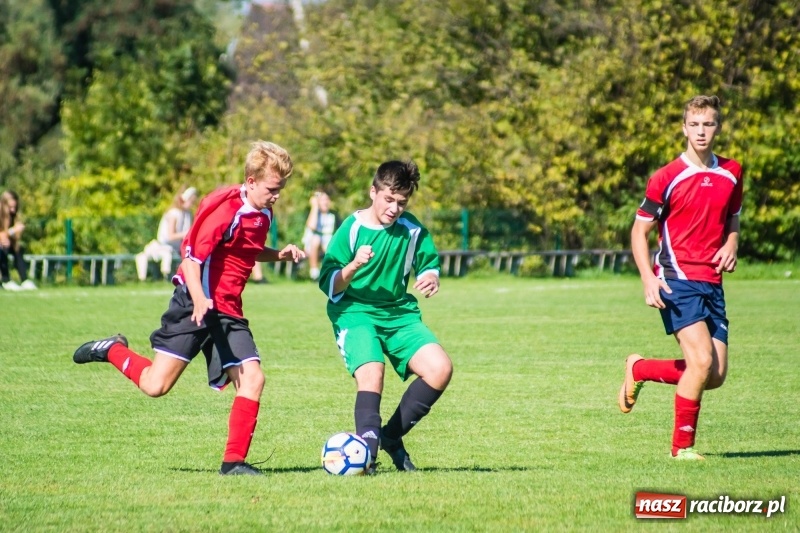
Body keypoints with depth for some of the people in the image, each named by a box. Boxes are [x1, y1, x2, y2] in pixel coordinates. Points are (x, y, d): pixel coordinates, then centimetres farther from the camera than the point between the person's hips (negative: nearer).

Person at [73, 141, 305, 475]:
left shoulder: (263, 215, 10)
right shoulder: (226, 210, -15)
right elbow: (192, 257, -19)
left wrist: (278, 256, 11)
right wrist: (199, 300, -35)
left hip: (228, 313, 7)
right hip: (194, 306, -7)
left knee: (252, 379, -10)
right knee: (156, 385, -11)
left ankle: (234, 461, -5)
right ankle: (112, 351, 17)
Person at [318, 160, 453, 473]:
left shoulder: (412, 230, 0)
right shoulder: (352, 229, -10)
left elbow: (429, 262, 16)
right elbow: (329, 286, -10)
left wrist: (430, 278, -8)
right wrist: (353, 266, -30)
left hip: (399, 314, 4)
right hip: (354, 312, -4)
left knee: (440, 368, -14)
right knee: (371, 371, -31)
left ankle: (391, 436, 3)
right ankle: (367, 446, -23)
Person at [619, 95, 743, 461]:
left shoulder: (731, 174, 10)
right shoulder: (666, 178, -6)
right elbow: (639, 231, -1)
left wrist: (730, 246, 3)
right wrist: (648, 279, -15)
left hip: (712, 284, 6)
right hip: (677, 280, -6)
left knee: (716, 376, 1)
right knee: (702, 362, -19)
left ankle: (639, 369, 24)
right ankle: (682, 446, -4)